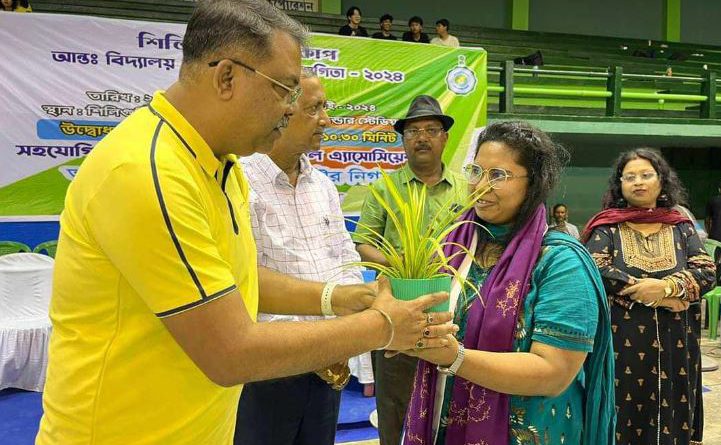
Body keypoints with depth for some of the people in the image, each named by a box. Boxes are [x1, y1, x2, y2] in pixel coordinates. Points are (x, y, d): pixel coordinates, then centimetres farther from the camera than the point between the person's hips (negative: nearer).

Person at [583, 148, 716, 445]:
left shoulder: (682, 228, 9)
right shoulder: (607, 227, 2)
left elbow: (707, 272, 0)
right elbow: (595, 269, -11)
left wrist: (666, 286, -18)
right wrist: (653, 294, -15)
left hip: (673, 344, 2)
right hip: (621, 342, -2)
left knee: (671, 416, 8)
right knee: (622, 415, 3)